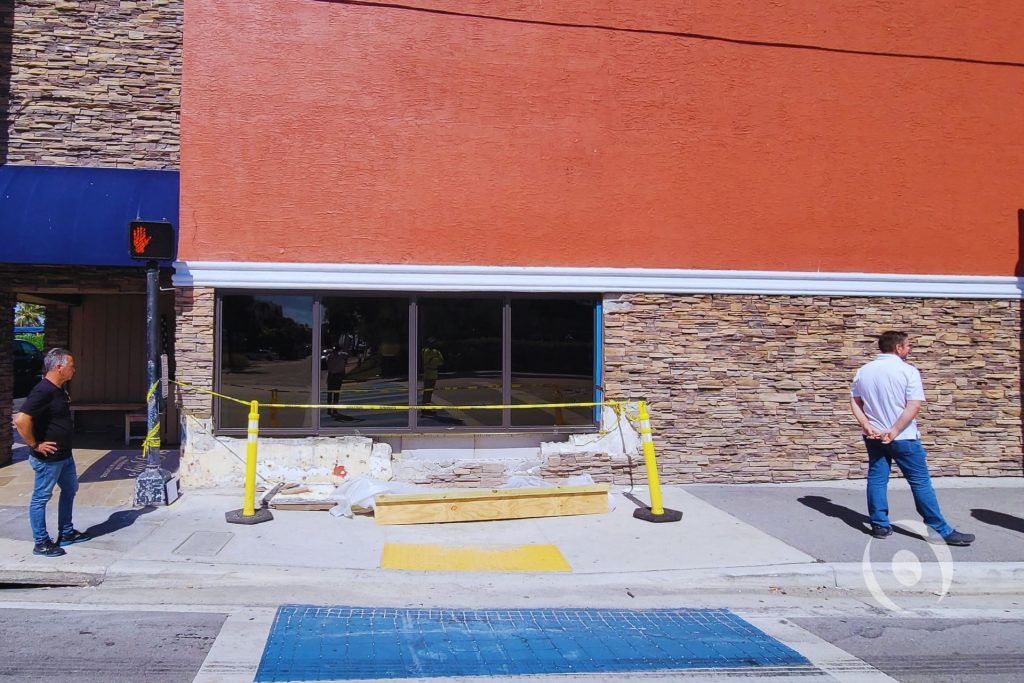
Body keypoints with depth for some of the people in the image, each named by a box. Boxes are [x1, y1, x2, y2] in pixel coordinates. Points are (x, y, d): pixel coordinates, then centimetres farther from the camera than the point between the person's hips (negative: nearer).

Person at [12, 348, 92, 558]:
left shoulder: (59, 389, 7)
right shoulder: (43, 391, -22)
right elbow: (21, 420, -31)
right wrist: (35, 445, -22)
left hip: (64, 454, 10)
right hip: (48, 457, -10)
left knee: (70, 489, 20)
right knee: (41, 497, 4)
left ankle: (66, 533, 34)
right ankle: (41, 543, 14)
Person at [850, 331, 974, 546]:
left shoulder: (863, 371, 4)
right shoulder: (908, 371, -11)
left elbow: (855, 402, 3)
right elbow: (914, 406, -18)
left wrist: (867, 426, -4)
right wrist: (894, 431, -18)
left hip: (874, 437, 5)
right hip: (903, 438, -5)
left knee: (876, 479, 11)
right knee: (920, 483, 1)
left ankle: (880, 526, 13)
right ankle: (942, 530, 7)